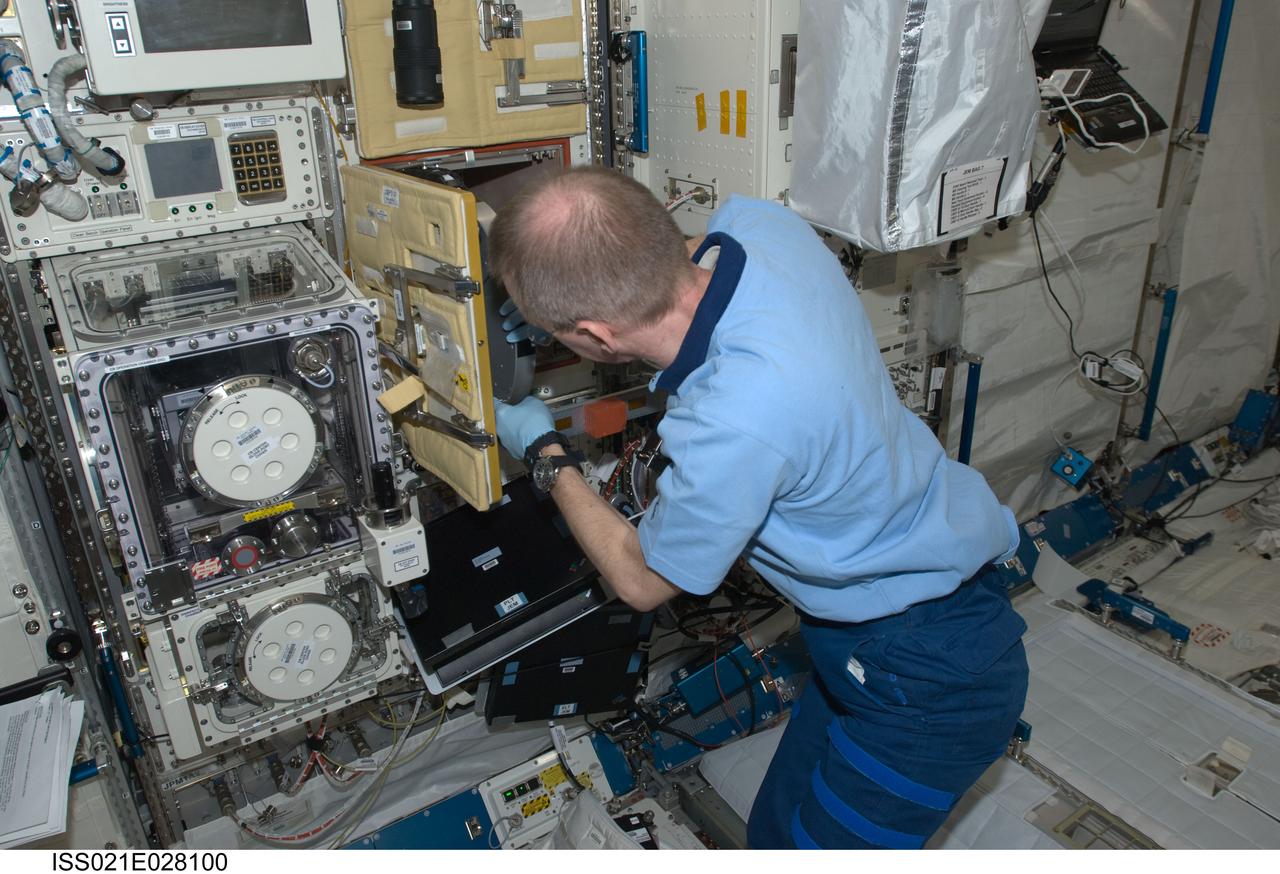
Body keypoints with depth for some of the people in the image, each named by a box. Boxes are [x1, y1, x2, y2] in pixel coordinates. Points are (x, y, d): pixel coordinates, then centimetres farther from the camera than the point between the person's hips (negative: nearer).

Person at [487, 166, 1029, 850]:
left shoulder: (732, 426, -39)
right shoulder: (758, 223, -18)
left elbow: (641, 581, -15)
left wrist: (544, 453, -1)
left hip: (929, 680, -8)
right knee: (778, 830, 20)